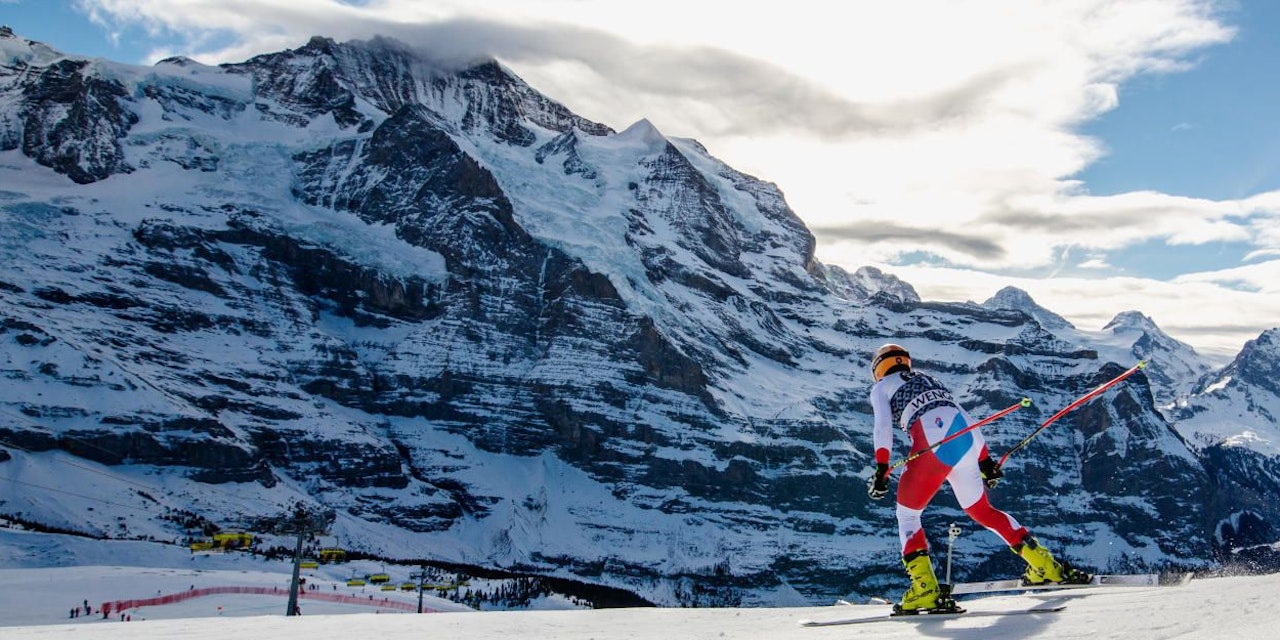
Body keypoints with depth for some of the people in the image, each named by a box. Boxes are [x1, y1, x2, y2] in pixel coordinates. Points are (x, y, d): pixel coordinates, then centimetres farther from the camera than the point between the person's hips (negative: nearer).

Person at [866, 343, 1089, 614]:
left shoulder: (881, 387, 21)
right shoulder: (930, 379, 37)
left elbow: (883, 425, 3)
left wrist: (881, 469, -5)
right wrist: (985, 460, 28)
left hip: (934, 441, -6)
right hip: (967, 438, 6)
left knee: (907, 513, 6)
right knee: (981, 510, 22)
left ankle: (925, 589, -10)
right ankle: (1048, 566, 19)